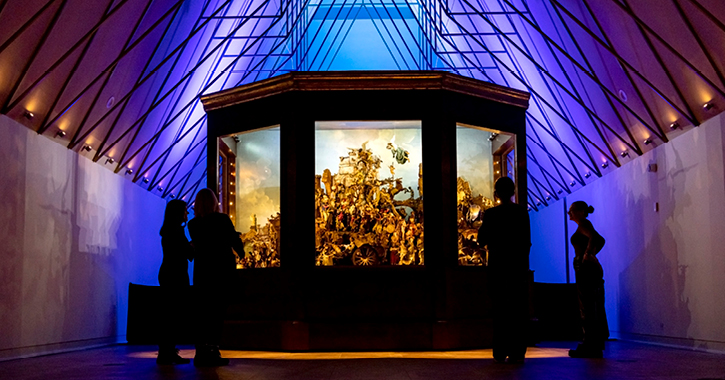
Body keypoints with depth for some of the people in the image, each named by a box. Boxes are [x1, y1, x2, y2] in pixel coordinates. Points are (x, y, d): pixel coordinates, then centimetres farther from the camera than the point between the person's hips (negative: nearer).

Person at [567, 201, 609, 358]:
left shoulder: (583, 224, -10)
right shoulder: (584, 225, 19)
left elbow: (595, 238, -29)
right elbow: (600, 240, 32)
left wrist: (587, 255, -20)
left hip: (586, 269, -10)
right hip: (593, 269, 10)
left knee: (587, 309, -8)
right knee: (595, 309, 12)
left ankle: (590, 348, -7)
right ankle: (596, 346, 18)